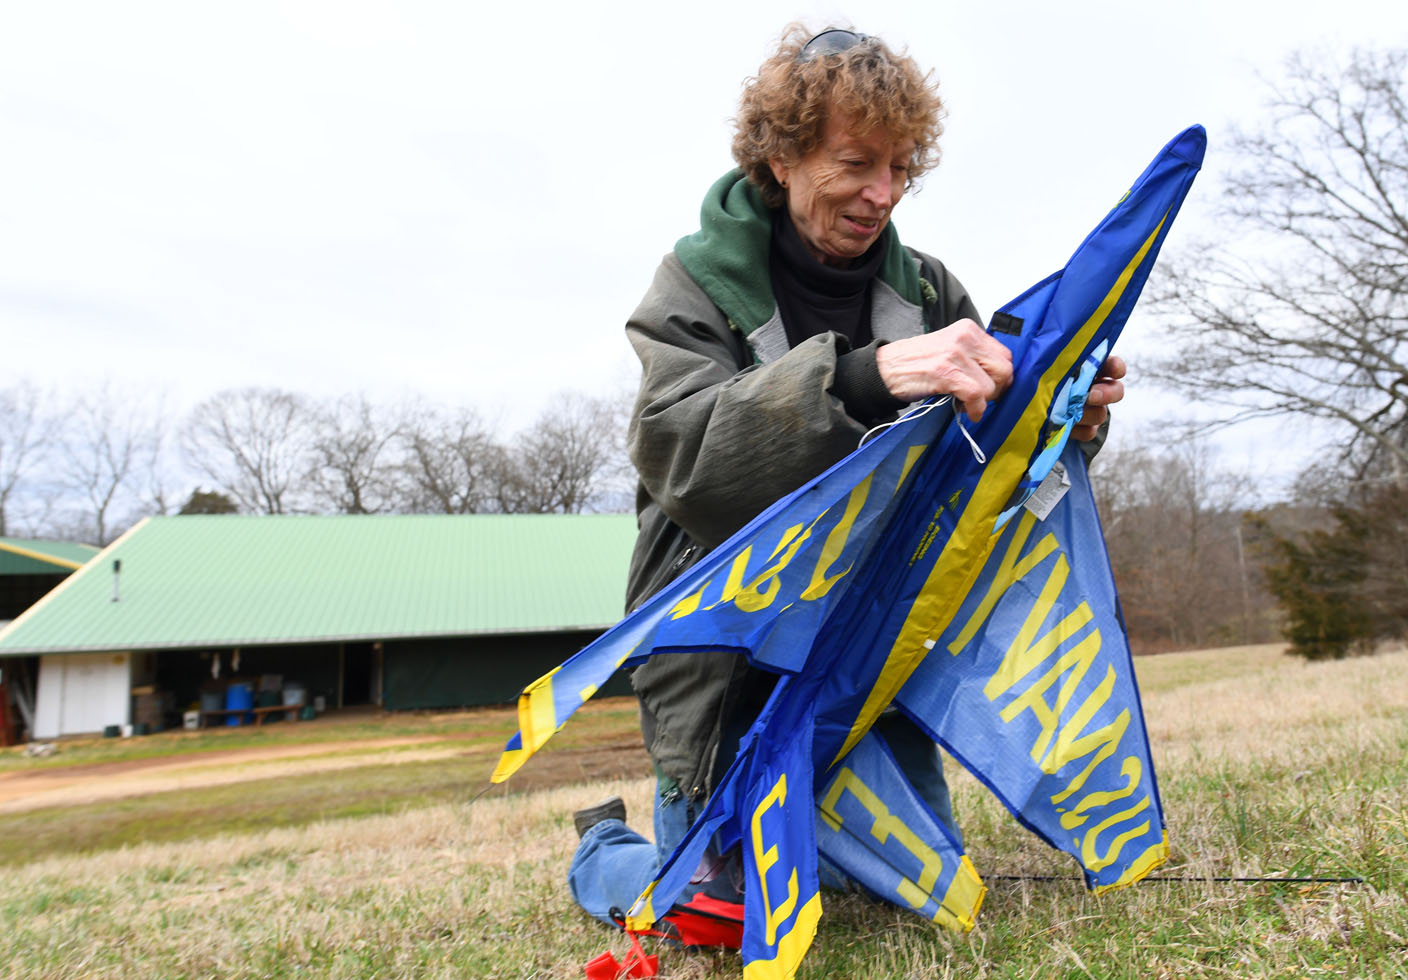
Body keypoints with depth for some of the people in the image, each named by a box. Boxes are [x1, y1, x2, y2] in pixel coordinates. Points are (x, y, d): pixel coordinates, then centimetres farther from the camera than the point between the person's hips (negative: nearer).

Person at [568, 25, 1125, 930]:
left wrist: (1067, 419, -22)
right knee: (717, 912, 2)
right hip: (728, 645, -4)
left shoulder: (926, 288, 1)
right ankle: (603, 845, 34)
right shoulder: (701, 280, -10)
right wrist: (868, 374, -41)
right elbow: (677, 444, -29)